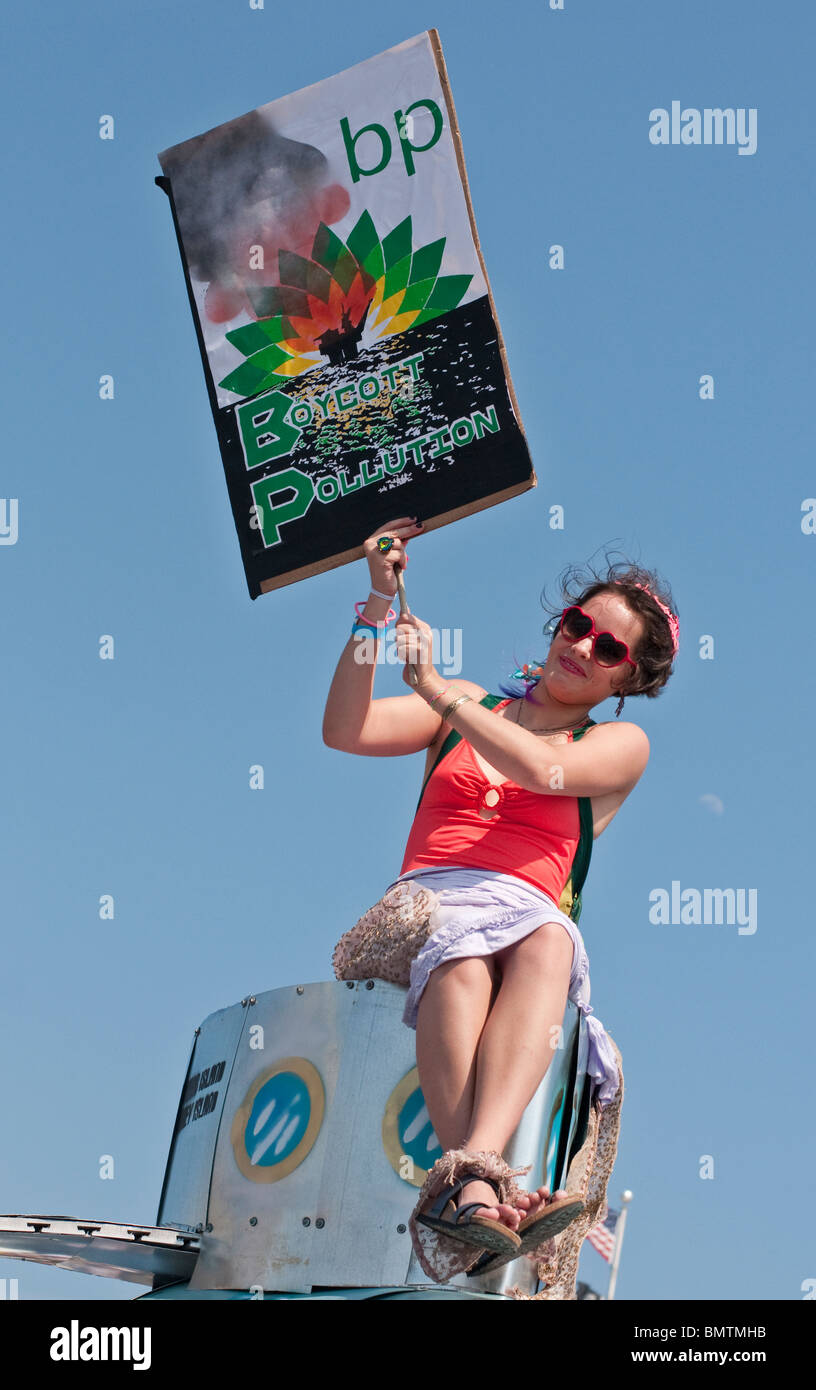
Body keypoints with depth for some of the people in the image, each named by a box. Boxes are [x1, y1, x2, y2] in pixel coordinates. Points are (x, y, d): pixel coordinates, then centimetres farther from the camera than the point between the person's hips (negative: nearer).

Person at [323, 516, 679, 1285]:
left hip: (530, 909, -1)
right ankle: (483, 1191, -57)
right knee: (463, 959, -38)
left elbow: (541, 770, -4)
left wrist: (435, 687, -5)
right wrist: (379, 607, 3)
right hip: (427, 901, 1)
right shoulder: (465, 704, 25)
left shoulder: (621, 744, 19)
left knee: (548, 942, -39)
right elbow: (344, 730, 10)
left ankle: (466, 1182, -59)